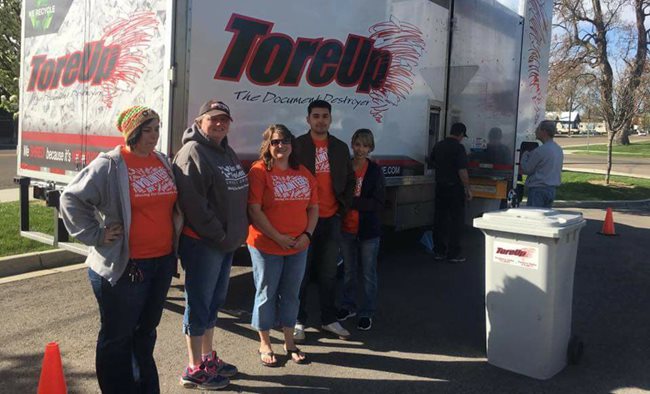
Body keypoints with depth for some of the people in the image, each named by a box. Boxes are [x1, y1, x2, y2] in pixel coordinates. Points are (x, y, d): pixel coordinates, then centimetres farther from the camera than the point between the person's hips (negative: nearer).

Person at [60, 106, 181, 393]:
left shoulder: (162, 161, 9)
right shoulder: (109, 166, -11)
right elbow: (72, 199, -10)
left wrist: (176, 227, 14)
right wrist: (97, 234, -12)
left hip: (163, 261, 7)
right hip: (124, 265, -7)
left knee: (147, 330, 21)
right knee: (117, 336, 6)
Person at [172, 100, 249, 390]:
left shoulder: (227, 152, 16)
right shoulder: (193, 153, -13)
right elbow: (193, 204, -22)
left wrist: (236, 233, 11)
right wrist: (218, 235, -17)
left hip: (227, 242, 9)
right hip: (202, 243, -9)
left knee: (214, 302, 19)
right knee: (199, 304, 1)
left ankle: (208, 358, 34)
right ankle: (195, 370, 14)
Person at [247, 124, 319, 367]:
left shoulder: (303, 173, 9)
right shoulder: (259, 171, -8)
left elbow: (313, 207, 11)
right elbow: (254, 210, -15)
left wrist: (307, 234, -4)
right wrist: (278, 237, -17)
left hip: (298, 247, 5)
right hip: (266, 246, -5)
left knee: (291, 294, 15)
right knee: (266, 294, 7)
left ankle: (289, 343, 30)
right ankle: (264, 345, 24)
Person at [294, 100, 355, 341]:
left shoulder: (340, 148, 9)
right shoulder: (297, 145, -4)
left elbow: (350, 180, 15)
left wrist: (343, 206, 5)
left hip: (331, 219, 4)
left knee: (328, 273, 13)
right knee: (301, 273, 6)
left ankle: (328, 319, 25)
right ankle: (298, 321, 18)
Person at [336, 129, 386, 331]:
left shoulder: (375, 171, -8)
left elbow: (378, 204, -14)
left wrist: (352, 201, -21)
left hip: (368, 230, -3)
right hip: (347, 229, 3)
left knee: (368, 274, 7)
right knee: (348, 271, 18)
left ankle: (367, 313, 21)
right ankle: (348, 306, 34)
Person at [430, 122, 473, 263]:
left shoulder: (438, 146, 7)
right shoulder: (458, 148, -14)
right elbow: (462, 171, -19)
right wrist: (467, 189, -12)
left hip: (440, 187, 7)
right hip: (455, 188, -6)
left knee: (439, 219, 11)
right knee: (456, 220, 2)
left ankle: (439, 251, 16)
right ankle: (453, 253, 4)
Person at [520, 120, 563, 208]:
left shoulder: (541, 150, -17)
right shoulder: (559, 149, 12)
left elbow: (526, 169, -10)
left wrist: (525, 155, 8)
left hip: (538, 189, -9)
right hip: (552, 190, 9)